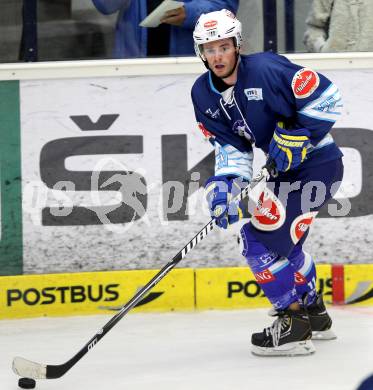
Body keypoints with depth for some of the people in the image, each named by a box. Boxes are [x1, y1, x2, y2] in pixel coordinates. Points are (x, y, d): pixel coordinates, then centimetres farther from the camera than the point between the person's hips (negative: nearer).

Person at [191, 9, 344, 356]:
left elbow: (326, 96, -20)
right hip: (286, 169, 9)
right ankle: (315, 314, 38)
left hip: (317, 162, -9)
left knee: (263, 239, -14)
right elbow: (230, 146, 1)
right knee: (281, 241, 21)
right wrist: (223, 184, -16)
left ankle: (294, 325, -4)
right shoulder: (203, 94, 0)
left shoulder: (266, 68, -23)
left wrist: (296, 137, -23)